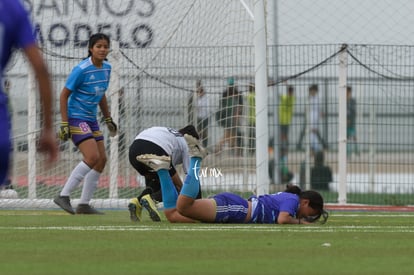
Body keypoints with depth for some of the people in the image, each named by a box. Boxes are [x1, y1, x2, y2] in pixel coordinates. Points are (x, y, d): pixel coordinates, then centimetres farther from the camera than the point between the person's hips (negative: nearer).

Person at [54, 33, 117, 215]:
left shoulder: (106, 68, 6)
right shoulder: (81, 70, -17)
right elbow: (64, 95, -13)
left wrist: (108, 119, 22)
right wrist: (64, 123, -17)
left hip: (91, 119, 9)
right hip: (76, 118, -9)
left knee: (101, 160, 6)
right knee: (92, 157, -20)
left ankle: (84, 205, 13)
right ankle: (64, 196, -12)